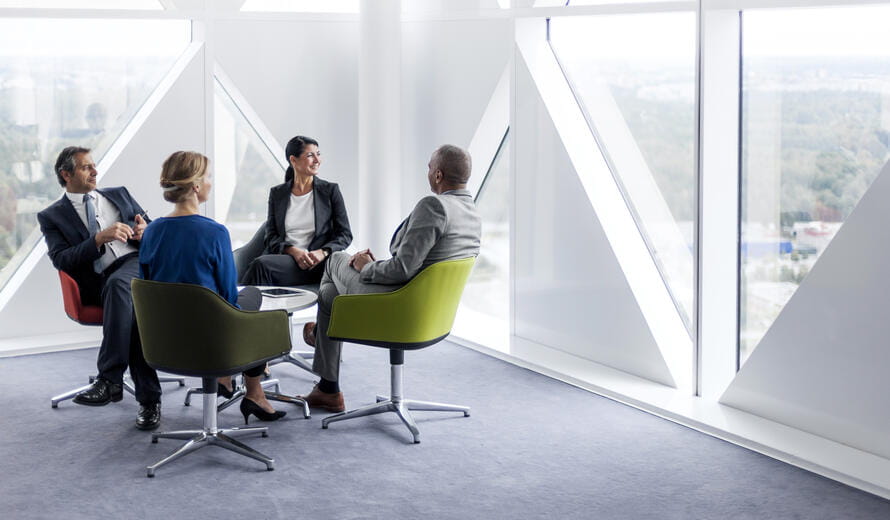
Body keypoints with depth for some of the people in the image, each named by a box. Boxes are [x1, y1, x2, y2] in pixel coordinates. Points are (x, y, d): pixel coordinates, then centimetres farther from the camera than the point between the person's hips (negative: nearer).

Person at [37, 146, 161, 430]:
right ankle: (149, 399, -31)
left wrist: (146, 233, 0)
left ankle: (109, 380, -38)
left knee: (118, 284, -36)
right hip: (98, 283, -1)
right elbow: (61, 260, -2)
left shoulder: (119, 194, 25)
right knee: (131, 313, -35)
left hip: (138, 263, 1)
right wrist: (100, 239, -17)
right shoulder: (51, 217, 15)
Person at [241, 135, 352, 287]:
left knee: (261, 264, -31)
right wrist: (293, 251, -13)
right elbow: (271, 237, 9)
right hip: (284, 256, 2)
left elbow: (345, 235, 7)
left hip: (314, 265, -2)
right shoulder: (277, 193, 15)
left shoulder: (330, 190, 9)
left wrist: (323, 252, -13)